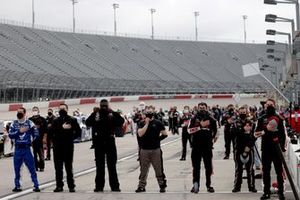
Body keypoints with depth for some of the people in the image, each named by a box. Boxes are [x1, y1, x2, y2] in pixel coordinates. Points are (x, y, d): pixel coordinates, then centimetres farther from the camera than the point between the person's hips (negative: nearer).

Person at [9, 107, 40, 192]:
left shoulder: (29, 123, -2)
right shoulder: (14, 123, 6)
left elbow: (36, 135, -1)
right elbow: (10, 135, -4)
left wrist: (30, 140, -1)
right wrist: (19, 131, -13)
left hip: (26, 149, -3)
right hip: (17, 149, 3)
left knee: (32, 168, -4)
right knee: (16, 168, 7)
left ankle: (36, 186, -1)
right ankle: (17, 186, 17)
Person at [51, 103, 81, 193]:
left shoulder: (72, 120, 5)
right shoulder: (55, 121, 9)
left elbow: (78, 131, 4)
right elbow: (52, 131, -8)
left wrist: (71, 138, -4)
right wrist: (62, 127, -16)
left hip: (68, 147, -2)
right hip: (57, 147, 2)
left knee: (69, 167, 0)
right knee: (58, 167, 4)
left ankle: (71, 186, 5)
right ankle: (59, 185, 12)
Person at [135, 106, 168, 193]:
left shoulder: (158, 123, 1)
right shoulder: (142, 123, 3)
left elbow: (165, 134, 5)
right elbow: (140, 134, -13)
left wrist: (157, 139, 1)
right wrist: (146, 123, -14)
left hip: (156, 150, -1)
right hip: (144, 150, 1)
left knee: (159, 169, 3)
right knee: (143, 170, 8)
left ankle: (162, 185, 12)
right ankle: (141, 186, 16)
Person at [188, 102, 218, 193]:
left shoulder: (211, 119, 4)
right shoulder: (194, 118, 2)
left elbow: (215, 131, 14)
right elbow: (190, 130, -11)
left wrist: (213, 140, 6)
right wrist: (200, 126, -18)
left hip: (207, 145, 1)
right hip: (196, 146, -1)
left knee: (208, 166, 7)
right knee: (196, 167, 3)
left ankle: (209, 185, 15)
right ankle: (195, 185, 6)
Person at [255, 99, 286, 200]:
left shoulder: (278, 118, 3)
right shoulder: (261, 119, 6)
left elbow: (283, 133, 2)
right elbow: (256, 133, 1)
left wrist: (282, 146, -6)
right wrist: (266, 130, -15)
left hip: (277, 148, -1)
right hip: (266, 148, 1)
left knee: (279, 170, 2)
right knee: (266, 171, 6)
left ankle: (281, 192, 7)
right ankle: (266, 192, 13)